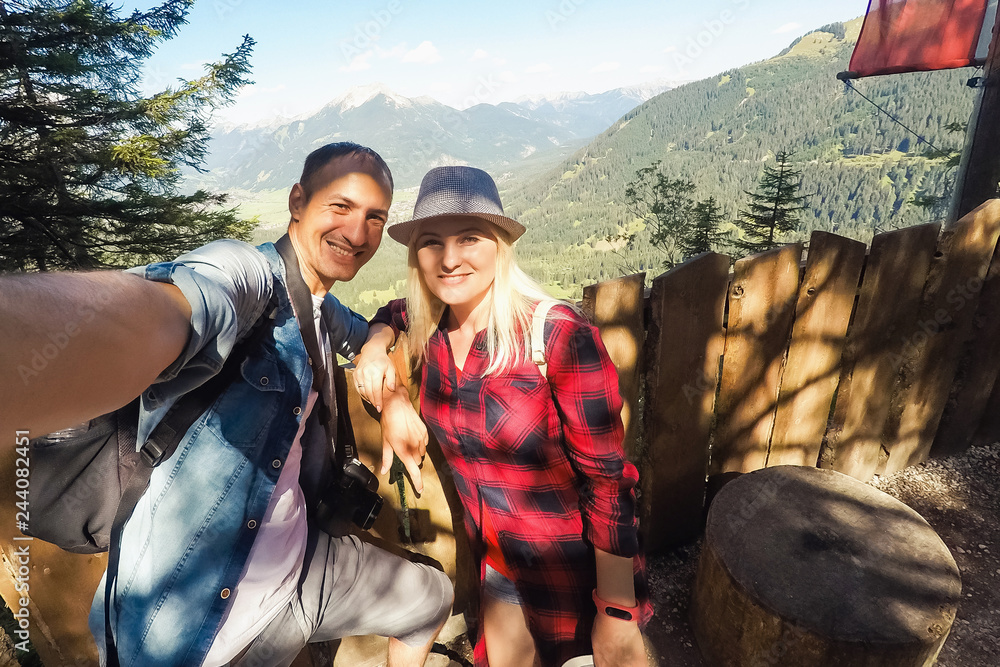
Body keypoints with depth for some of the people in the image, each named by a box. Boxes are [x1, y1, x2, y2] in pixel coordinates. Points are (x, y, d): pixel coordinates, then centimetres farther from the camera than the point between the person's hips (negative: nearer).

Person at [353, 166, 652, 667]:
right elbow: (391, 314, 16)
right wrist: (376, 341, -7)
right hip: (491, 551, 5)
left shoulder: (559, 335, -26)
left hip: (572, 553, -4)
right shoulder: (430, 331, -10)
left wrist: (616, 613, -17)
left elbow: (608, 478, -21)